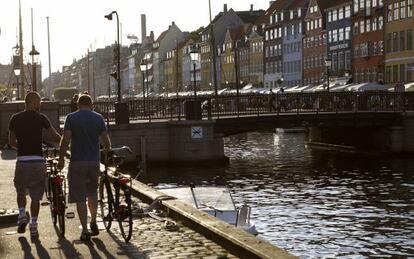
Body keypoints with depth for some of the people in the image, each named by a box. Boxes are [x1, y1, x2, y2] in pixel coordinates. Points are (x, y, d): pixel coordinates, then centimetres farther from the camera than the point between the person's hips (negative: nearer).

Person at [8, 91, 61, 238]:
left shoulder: (15, 119, 3)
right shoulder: (41, 118, -2)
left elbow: (11, 142, 9)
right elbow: (55, 137, 5)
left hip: (22, 161, 1)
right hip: (38, 161, -1)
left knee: (21, 191, 21)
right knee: (36, 196, 8)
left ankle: (22, 215, 2)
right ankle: (33, 225, 8)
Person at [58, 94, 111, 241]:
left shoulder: (71, 118, -3)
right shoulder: (98, 118, 3)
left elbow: (65, 140, -10)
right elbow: (106, 142, 3)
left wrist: (61, 159, 0)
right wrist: (107, 151, 24)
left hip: (77, 162, -3)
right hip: (94, 161, 3)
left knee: (80, 197, 2)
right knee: (92, 192, 24)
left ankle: (85, 231, 2)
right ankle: (93, 222, 19)